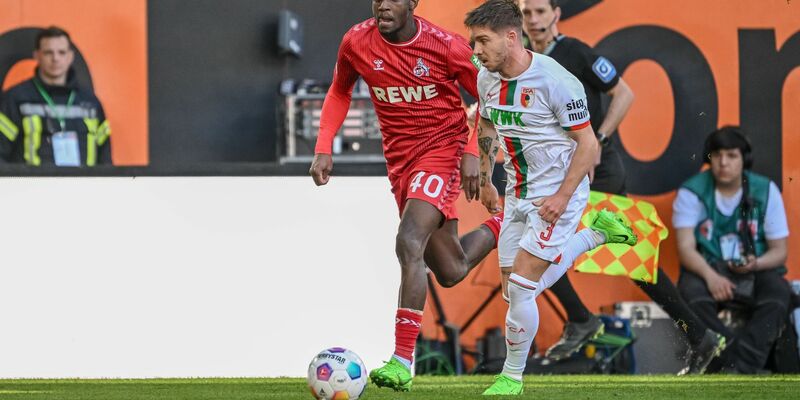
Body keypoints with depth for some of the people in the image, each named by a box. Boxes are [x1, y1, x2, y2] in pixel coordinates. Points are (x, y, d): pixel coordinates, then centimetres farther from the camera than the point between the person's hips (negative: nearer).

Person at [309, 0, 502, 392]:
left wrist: (474, 153, -12)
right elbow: (339, 92, 13)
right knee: (451, 272, 13)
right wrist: (323, 147, 1)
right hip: (399, 161, 5)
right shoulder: (356, 43, -6)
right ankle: (499, 226, 47)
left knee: (408, 243, -26)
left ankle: (402, 360, -25)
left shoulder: (445, 46, -15)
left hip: (441, 150, -5)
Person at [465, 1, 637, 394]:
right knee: (515, 291, 11)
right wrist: (484, 181, 18)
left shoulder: (556, 81, -22)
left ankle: (512, 378, 4)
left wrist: (563, 196, -22)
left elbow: (588, 143, -17)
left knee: (521, 286, -13)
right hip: (518, 195, 8)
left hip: (558, 195, -8)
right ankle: (596, 234, 30)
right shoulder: (487, 79, 0)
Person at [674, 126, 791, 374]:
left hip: (756, 271, 1)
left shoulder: (766, 191, 2)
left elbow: (779, 250, 4)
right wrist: (710, 276, -29)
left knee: (779, 295, -32)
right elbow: (686, 247, -9)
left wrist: (756, 264, -20)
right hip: (708, 268, -1)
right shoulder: (692, 192, -2)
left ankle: (738, 370, -41)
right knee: (692, 295, -35)